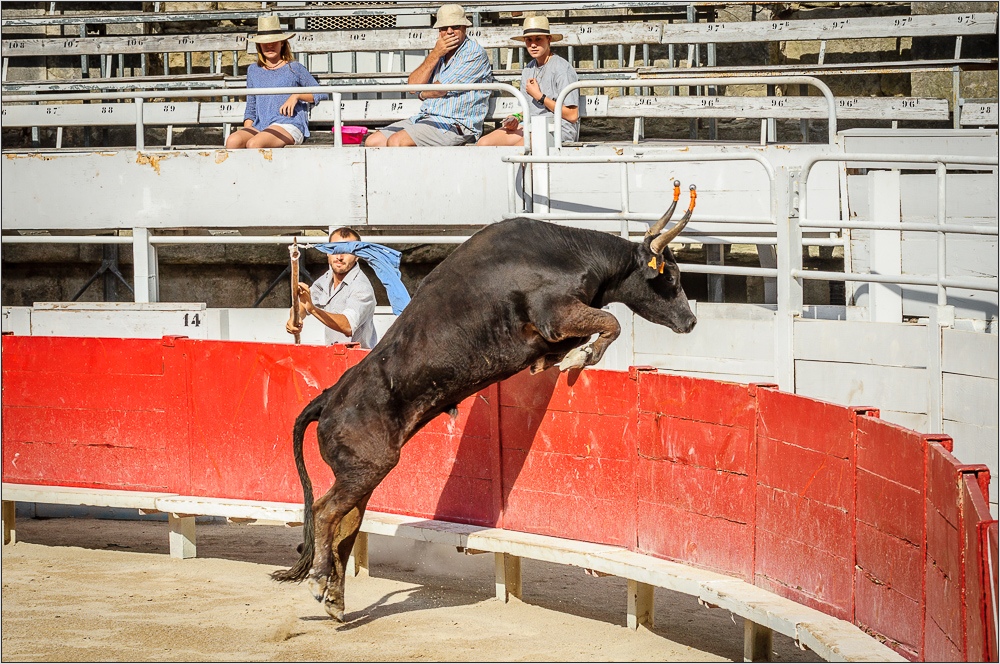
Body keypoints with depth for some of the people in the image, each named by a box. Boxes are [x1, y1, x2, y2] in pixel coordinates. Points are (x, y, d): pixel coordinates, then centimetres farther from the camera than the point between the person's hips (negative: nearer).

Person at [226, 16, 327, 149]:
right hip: (260, 127, 4)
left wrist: (296, 96, -4)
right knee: (232, 141, -31)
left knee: (254, 143, -36)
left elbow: (322, 94, 12)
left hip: (289, 126, -4)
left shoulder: (294, 68, 11)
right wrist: (247, 132, 5)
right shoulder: (253, 71, 22)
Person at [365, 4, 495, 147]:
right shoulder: (439, 52, 19)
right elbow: (413, 85, 5)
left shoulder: (474, 53, -6)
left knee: (396, 142, -28)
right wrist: (435, 54, -3)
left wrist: (422, 93, 11)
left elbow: (440, 90, -11)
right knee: (372, 142, -5)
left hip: (456, 125, -8)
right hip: (426, 118, 9)